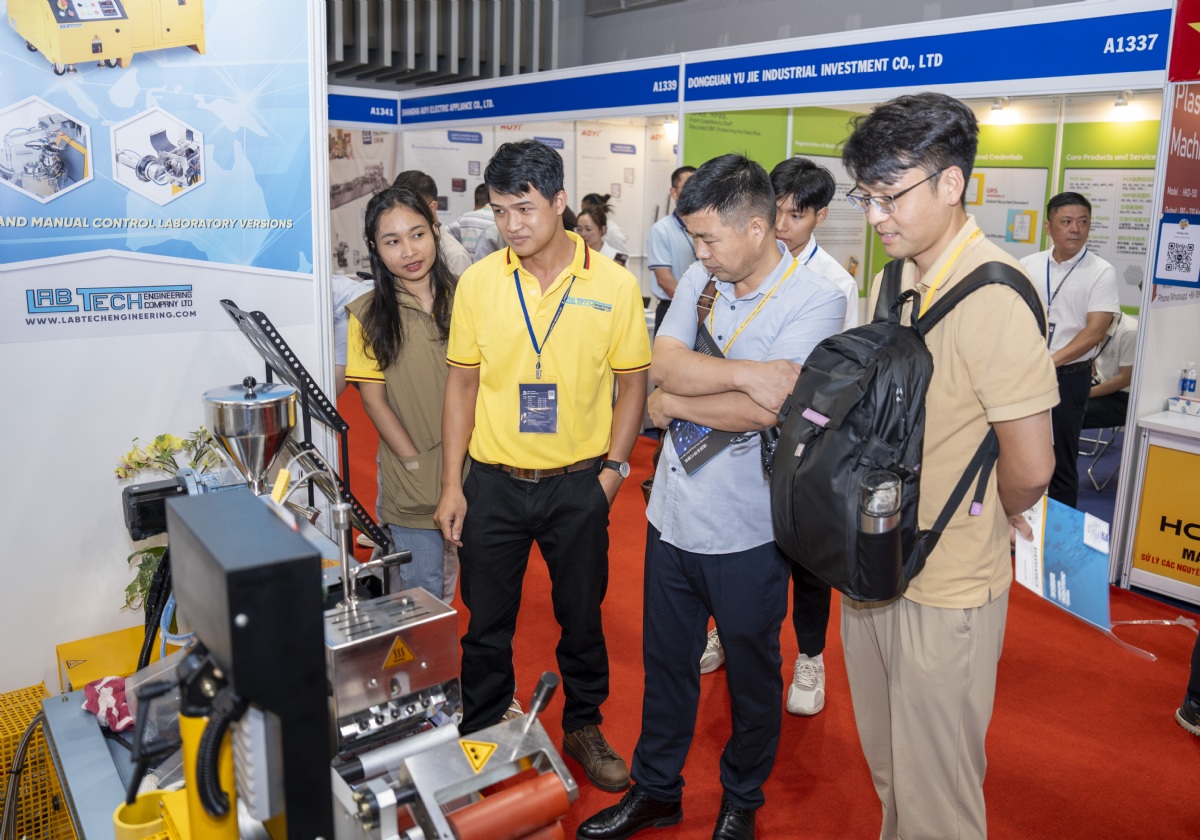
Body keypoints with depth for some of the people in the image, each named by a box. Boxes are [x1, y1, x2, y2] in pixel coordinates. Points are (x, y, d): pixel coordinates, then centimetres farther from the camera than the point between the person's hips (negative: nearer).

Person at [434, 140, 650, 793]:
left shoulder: (613, 285, -7)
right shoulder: (478, 282, -3)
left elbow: (632, 382, 1)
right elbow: (463, 382, 2)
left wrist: (613, 467, -6)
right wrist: (451, 484, 0)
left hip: (578, 486, 0)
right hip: (493, 483, 1)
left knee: (581, 616, 16)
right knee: (486, 622, 13)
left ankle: (584, 726, 40)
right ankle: (480, 736, 35)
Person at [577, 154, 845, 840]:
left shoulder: (816, 300, -13)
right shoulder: (701, 278, 3)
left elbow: (766, 409, -24)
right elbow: (663, 364, -9)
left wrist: (672, 403, -12)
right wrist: (745, 371, -24)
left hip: (747, 531, -5)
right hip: (674, 515, 5)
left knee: (752, 674, 16)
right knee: (666, 663, 19)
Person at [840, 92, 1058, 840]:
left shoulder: (994, 296, -21)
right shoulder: (894, 281, 6)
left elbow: (1030, 468, -20)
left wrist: (977, 522, 0)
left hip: (947, 590, -7)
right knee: (887, 771, 24)